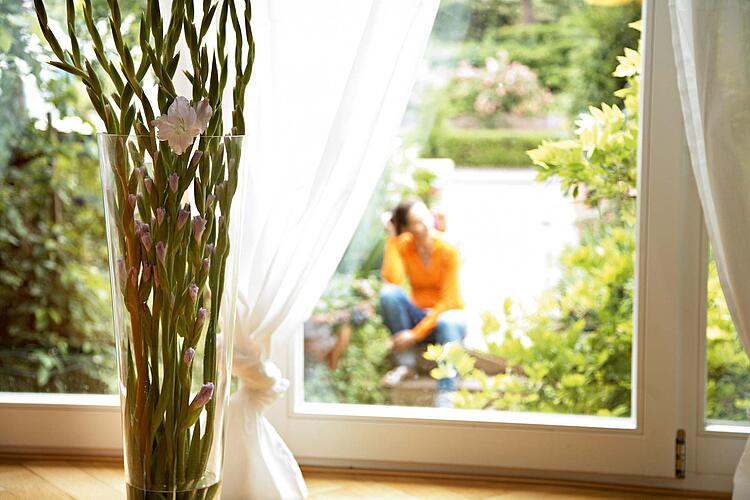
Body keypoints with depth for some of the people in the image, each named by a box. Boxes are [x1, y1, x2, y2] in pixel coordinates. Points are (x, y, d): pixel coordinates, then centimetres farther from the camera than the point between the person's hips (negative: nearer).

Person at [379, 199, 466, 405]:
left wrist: (416, 333, -26)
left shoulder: (447, 251, -17)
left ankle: (445, 400, -44)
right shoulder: (403, 246, -7)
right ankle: (406, 364, -15)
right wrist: (391, 238, -22)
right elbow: (393, 280, -25)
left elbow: (447, 301, -18)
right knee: (388, 293, -26)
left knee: (446, 322, -40)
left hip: (448, 314, -3)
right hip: (418, 315, 3)